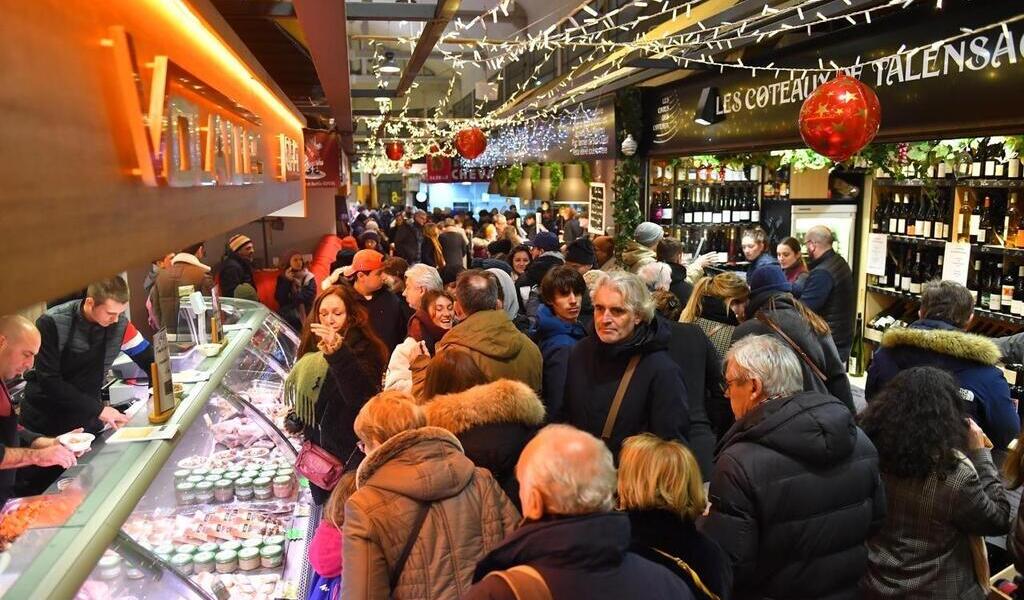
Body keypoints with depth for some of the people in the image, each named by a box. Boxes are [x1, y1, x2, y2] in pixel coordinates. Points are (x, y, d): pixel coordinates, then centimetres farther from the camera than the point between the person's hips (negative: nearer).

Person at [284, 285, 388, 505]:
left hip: (350, 454, -7)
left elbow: (361, 396, -34)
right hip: (317, 448, 7)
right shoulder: (314, 350, 6)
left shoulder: (364, 349, -15)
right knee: (323, 509, 18)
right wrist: (295, 419, 4)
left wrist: (338, 352, -45)